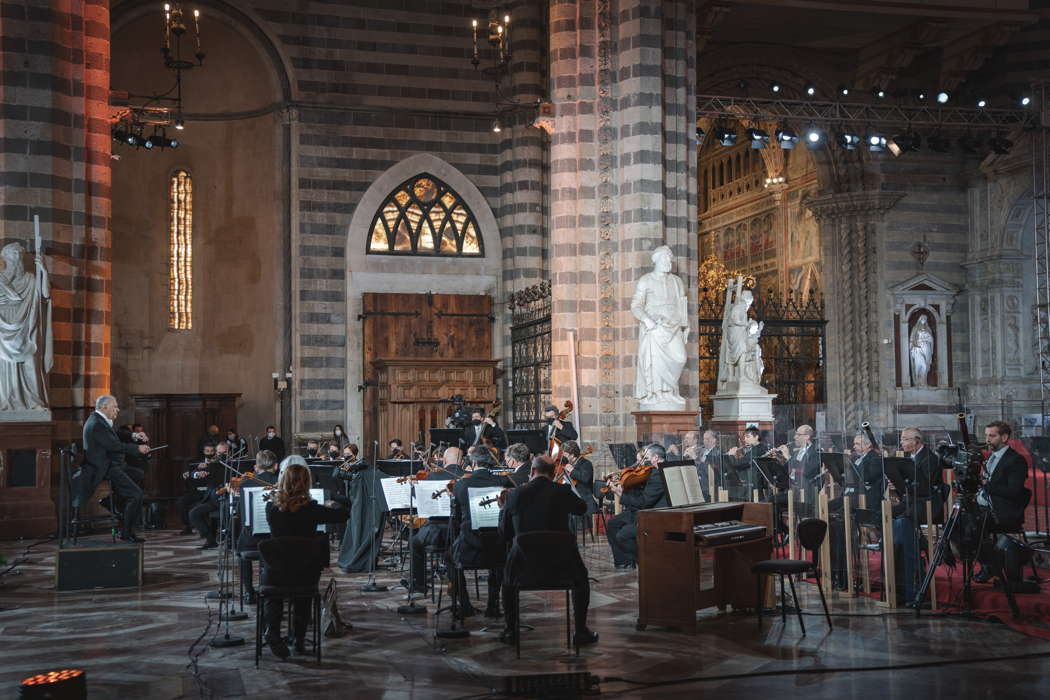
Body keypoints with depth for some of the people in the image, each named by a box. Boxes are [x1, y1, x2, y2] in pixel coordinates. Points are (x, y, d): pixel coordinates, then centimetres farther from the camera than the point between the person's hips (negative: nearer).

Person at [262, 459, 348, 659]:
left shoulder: (271, 508, -13)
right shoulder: (312, 509, -18)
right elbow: (344, 514, -5)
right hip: (305, 575, -1)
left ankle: (272, 630, 8)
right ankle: (299, 639, 29)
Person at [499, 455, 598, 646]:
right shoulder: (563, 492, -8)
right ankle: (581, 631, 27)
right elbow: (582, 509, 14)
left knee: (508, 577, 34)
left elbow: (504, 533, 3)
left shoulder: (514, 495, -7)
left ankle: (510, 630, 34)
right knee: (580, 578, 31)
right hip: (560, 563, 0)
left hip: (525, 564, 0)